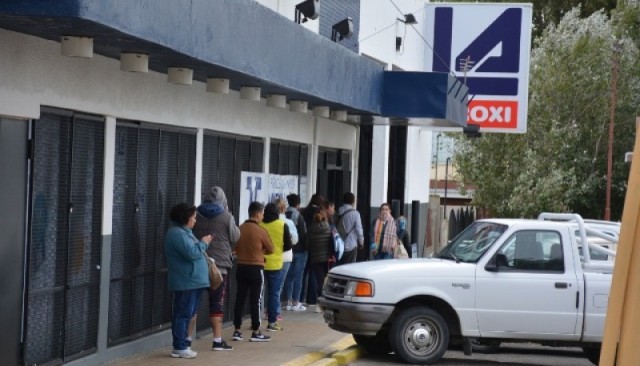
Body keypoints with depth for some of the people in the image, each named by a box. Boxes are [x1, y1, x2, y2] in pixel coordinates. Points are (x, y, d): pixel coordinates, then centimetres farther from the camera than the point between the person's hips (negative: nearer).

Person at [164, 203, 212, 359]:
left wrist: (202, 244, 8)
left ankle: (182, 345, 19)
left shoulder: (183, 232, 19)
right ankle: (179, 348, -5)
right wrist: (203, 243, -9)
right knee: (183, 314, -8)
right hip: (186, 282, -11)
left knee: (186, 314, 13)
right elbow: (192, 253, -23)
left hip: (192, 281, 11)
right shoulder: (177, 233, -16)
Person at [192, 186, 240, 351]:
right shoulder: (226, 217, -7)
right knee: (217, 303, 2)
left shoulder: (196, 215, 1)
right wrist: (235, 226, 19)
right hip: (219, 264, -3)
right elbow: (235, 237, 3)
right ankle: (217, 340, 1)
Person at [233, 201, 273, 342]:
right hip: (256, 268, -4)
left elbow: (235, 248, 10)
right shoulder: (261, 231, -13)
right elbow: (270, 249, -1)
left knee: (239, 299, 9)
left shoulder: (240, 229, -1)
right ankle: (256, 332, 6)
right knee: (255, 300, 2)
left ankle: (237, 331, 12)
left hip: (241, 267, 5)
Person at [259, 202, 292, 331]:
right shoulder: (282, 226, -6)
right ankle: (272, 322, 2)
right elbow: (288, 246, -3)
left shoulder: (259, 225, -4)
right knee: (274, 293, 4)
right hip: (275, 264, -2)